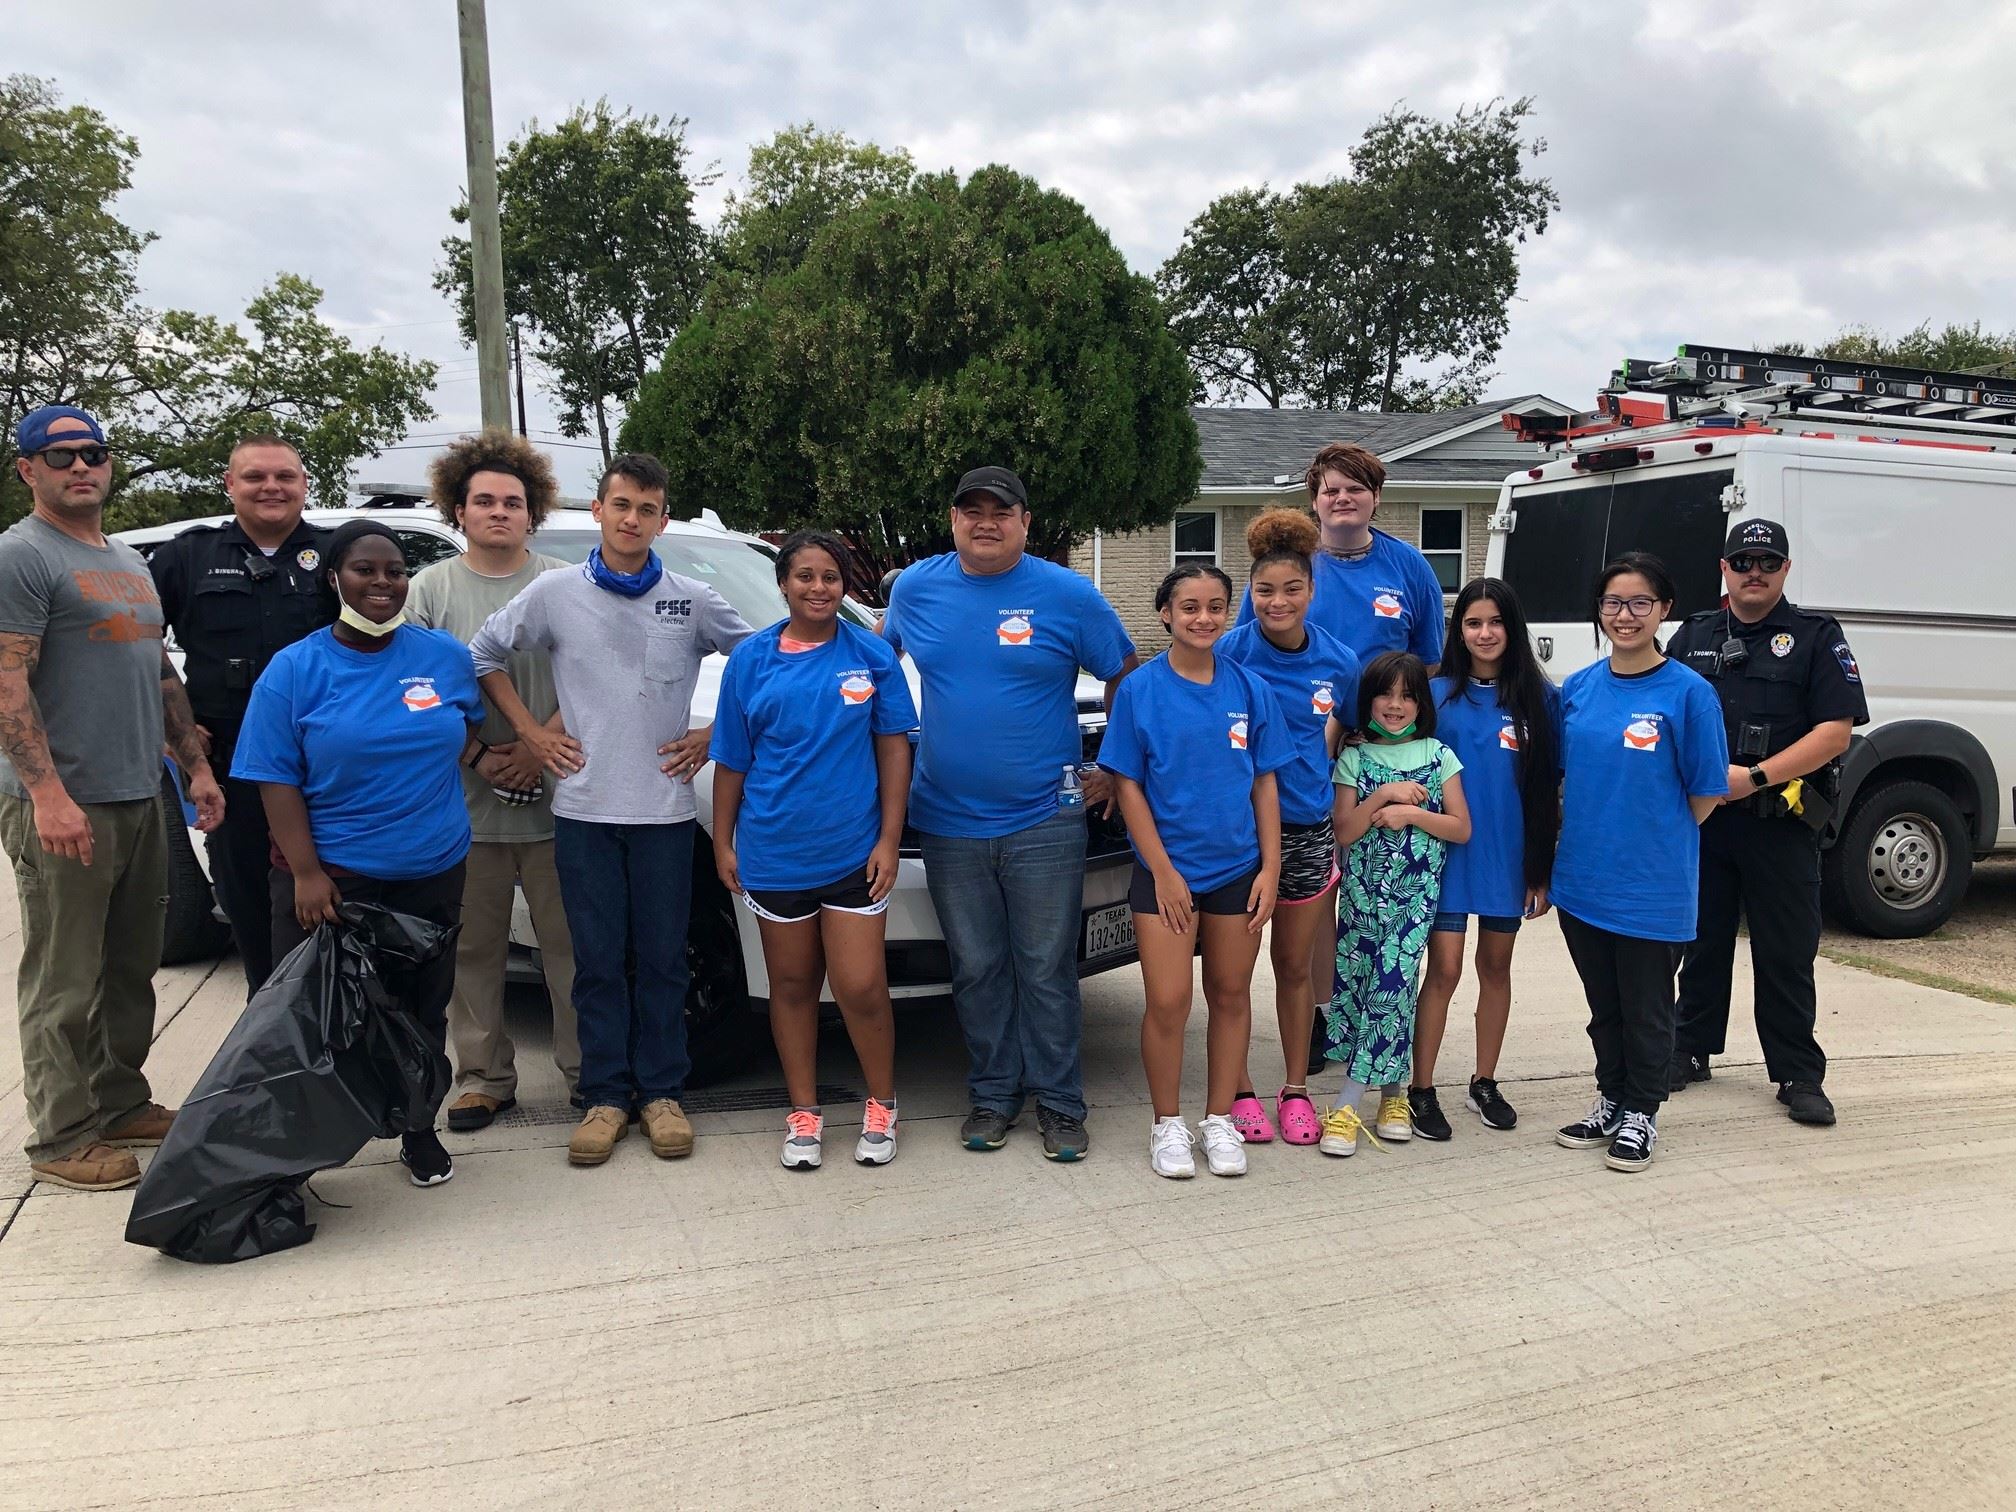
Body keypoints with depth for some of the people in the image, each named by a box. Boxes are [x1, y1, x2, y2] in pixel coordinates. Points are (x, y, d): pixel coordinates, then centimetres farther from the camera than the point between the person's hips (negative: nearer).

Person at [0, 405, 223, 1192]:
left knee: (130, 972, 15)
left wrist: (196, 766, 17)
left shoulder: (130, 563, 18)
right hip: (64, 806, -8)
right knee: (65, 983, -2)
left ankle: (121, 1103, 26)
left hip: (140, 801, 8)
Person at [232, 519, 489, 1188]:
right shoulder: (294, 669, -4)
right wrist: (306, 873, -15)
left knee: (424, 1009, 12)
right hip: (330, 879, -2)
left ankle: (419, 1131, 29)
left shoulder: (445, 655, 3)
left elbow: (466, 725, 21)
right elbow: (276, 780, -7)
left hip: (432, 875, 3)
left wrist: (481, 757, -3)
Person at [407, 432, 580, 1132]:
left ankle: (588, 1071, 14)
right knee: (472, 948, 7)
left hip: (555, 800, -1)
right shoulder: (431, 588, 8)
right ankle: (484, 1078, 19)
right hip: (464, 803, 1)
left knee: (570, 942, 3)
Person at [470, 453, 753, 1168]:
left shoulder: (693, 601, 1)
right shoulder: (555, 592, 2)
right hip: (583, 808, 0)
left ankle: (661, 1092, 19)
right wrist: (529, 730, 5)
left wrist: (714, 736, 1)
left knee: (661, 960, 6)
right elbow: (484, 653, 13)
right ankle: (605, 1096, 18)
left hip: (665, 808, 0)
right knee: (599, 962, 7)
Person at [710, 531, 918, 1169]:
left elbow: (893, 750, 0)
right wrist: (723, 841, 5)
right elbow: (732, 759, 6)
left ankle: (882, 1105, 20)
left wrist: (889, 839, -5)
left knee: (861, 988, -3)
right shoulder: (751, 659, 2)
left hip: (853, 851, -1)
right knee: (792, 985, 12)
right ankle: (804, 1111, 26)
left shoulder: (872, 655, -1)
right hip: (774, 853, 2)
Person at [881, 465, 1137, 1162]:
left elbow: (1127, 679, 4)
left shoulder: (1070, 595, -3)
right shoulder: (914, 587, 5)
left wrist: (1117, 771, 2)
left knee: (1047, 971, 3)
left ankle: (1059, 1102, 17)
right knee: (977, 970, 11)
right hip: (948, 822, 3)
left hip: (1044, 822, -2)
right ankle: (993, 1096, 25)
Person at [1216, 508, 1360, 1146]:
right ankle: (1241, 1091, 22)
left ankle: (1295, 1090, 28)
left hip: (1308, 830, 3)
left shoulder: (1340, 661, -1)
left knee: (1296, 966, 14)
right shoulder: (1231, 652, -12)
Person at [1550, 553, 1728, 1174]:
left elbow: (1704, 795, -5)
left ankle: (1640, 1114, 28)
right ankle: (1610, 1099, 35)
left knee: (1646, 1007, 11)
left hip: (1652, 884, -4)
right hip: (1582, 878, 4)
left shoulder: (1688, 692, -11)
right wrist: (1580, 839, 8)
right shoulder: (1578, 688, 2)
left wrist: (1657, 841, 2)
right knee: (1603, 1004, 18)